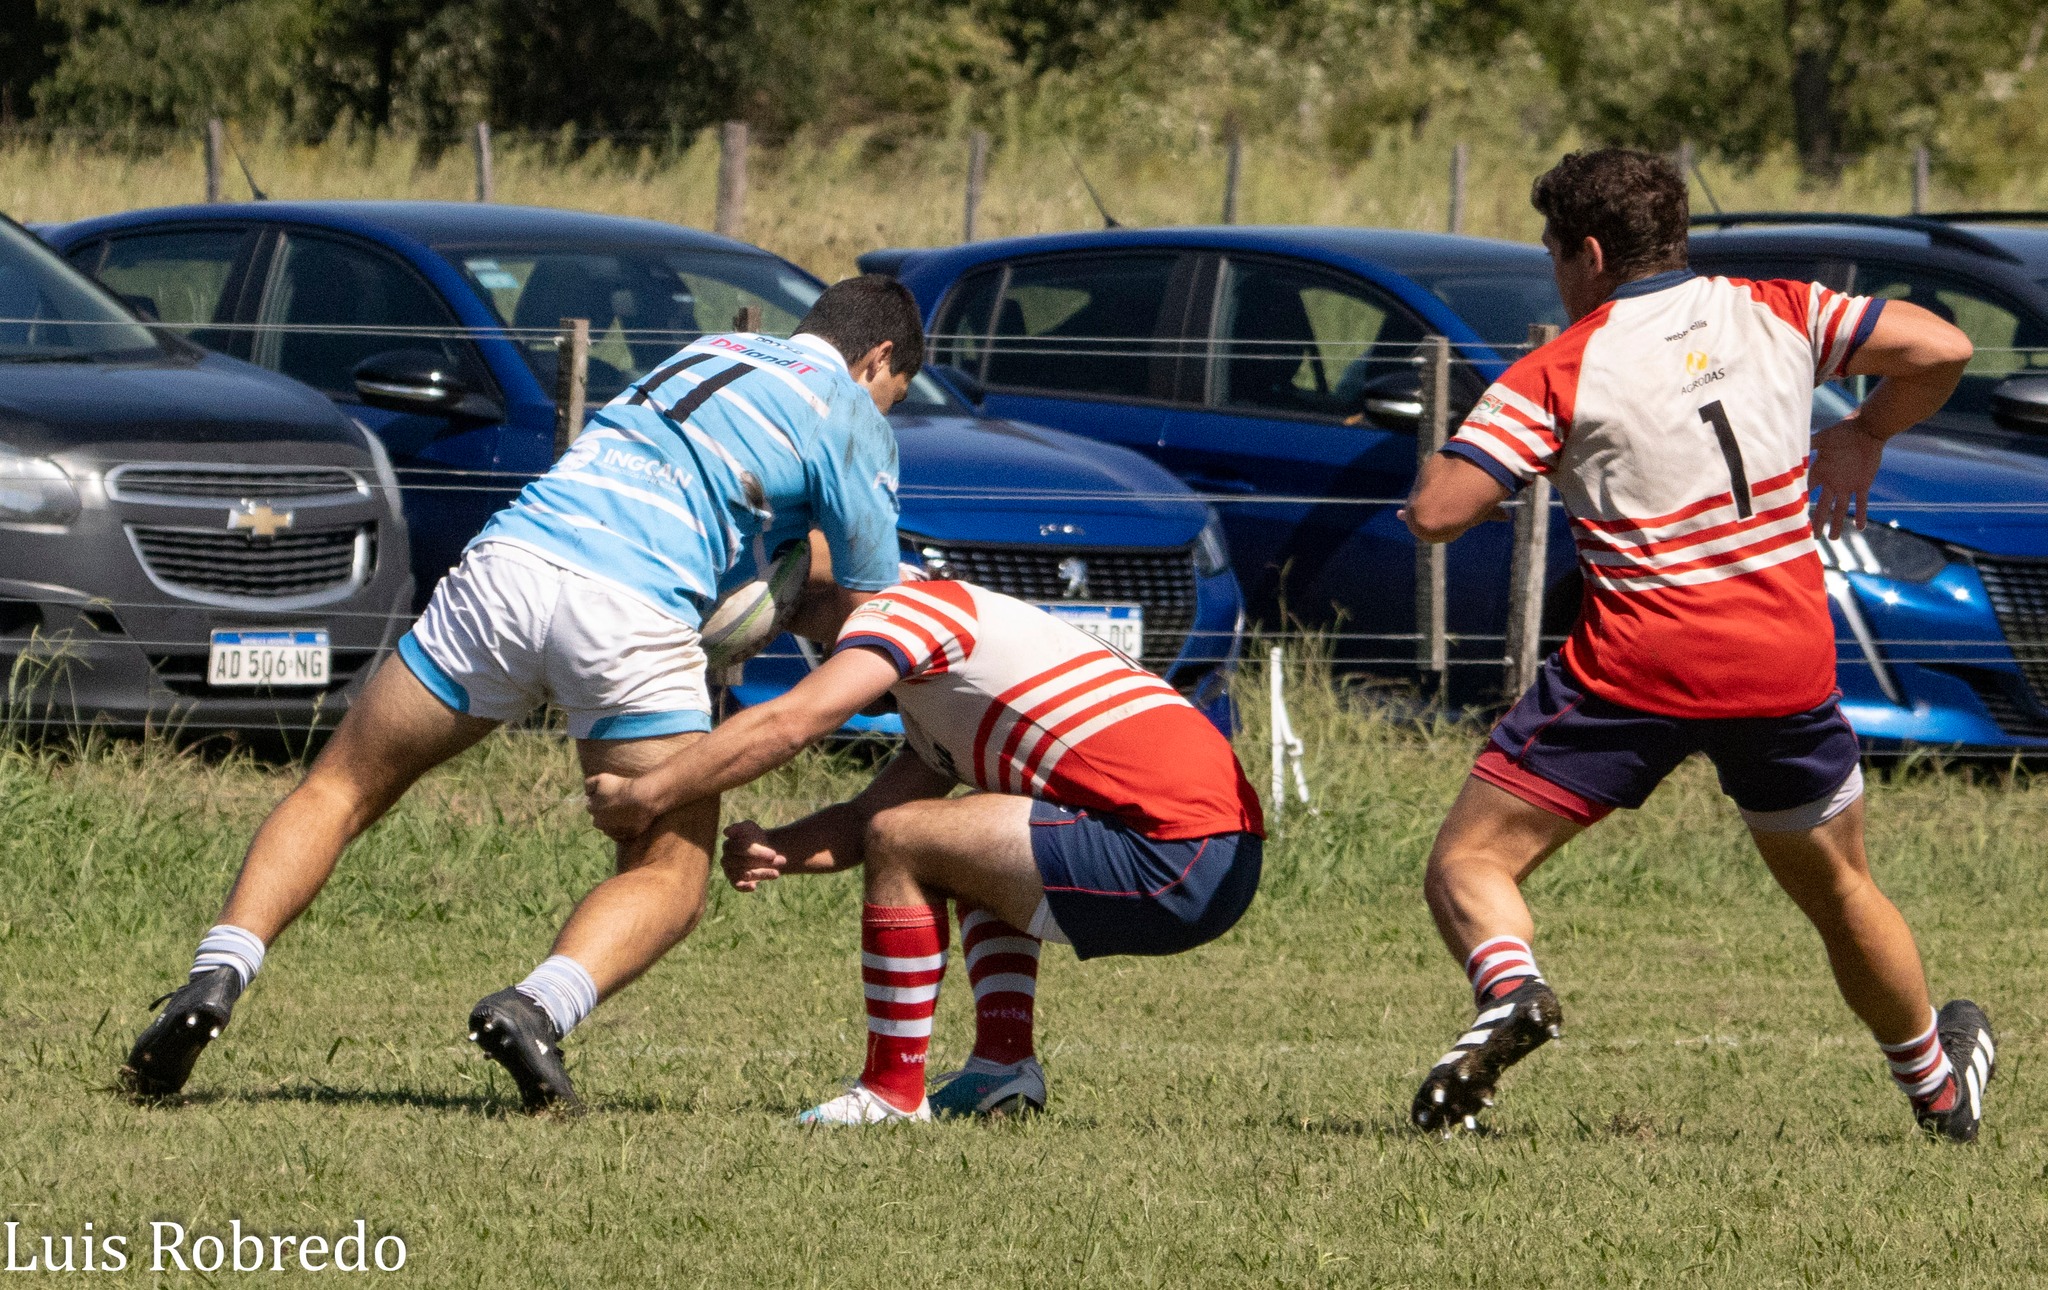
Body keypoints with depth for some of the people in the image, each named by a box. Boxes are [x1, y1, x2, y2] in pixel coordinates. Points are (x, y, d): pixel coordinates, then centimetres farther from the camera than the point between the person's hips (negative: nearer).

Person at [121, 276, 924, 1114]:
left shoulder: (709, 354, 33)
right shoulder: (852, 415, 14)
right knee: (670, 878, 8)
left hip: (505, 565, 5)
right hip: (634, 615, -5)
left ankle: (218, 974, -5)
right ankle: (539, 1008, -20)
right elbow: (865, 609, 14)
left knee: (339, 790, 15)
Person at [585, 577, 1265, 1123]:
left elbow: (785, 724, -14)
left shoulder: (906, 606, -2)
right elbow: (861, 818, 22)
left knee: (901, 842, -6)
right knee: (969, 856, 29)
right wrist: (771, 849, 2)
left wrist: (641, 798, -8)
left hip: (1181, 856, -10)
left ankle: (893, 1092, 0)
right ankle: (1004, 1064, 14)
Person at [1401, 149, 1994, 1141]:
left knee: (1468, 864, 1)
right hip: (1788, 665, 4)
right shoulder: (1775, 314, 5)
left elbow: (1438, 512, -13)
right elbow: (1939, 349, 2)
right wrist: (1863, 437, 18)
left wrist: (1440, 466, 10)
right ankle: (1938, 1083, 38)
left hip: (1638, 670, -4)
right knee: (1838, 889, 26)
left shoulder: (1559, 372, -6)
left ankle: (1509, 987, -30)